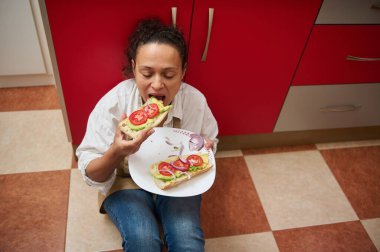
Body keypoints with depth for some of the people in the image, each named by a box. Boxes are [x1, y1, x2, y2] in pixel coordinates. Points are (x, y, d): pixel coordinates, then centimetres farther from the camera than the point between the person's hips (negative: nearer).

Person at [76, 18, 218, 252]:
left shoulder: (196, 100, -16)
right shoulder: (112, 104, -23)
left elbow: (210, 142, 5)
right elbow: (91, 175, -17)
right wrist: (116, 153, -40)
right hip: (127, 182, -1)